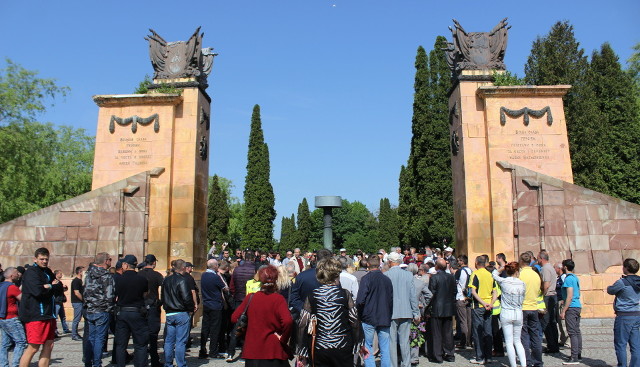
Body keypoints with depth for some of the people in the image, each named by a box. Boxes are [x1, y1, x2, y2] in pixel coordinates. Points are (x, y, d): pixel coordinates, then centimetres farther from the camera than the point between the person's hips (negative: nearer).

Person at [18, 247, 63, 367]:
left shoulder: (48, 271, 18)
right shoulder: (31, 272, -8)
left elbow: (60, 286, 10)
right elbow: (38, 291, -21)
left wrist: (48, 287, -9)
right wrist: (52, 287, -4)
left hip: (48, 314, 8)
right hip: (35, 315, -8)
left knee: (48, 346, 9)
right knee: (33, 348, -7)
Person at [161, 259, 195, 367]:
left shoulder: (166, 280, 8)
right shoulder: (182, 281, -15)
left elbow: (162, 297, 17)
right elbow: (187, 298, -19)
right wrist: (192, 308, -3)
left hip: (169, 314, 7)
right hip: (182, 314, -7)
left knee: (169, 341, 12)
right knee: (181, 342, -2)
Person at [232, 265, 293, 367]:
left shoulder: (250, 298, -2)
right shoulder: (278, 299, -12)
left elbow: (234, 318, 2)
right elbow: (288, 321, -26)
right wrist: (283, 339, -10)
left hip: (252, 351, 3)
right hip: (273, 351, -3)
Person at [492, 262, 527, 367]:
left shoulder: (503, 281, -10)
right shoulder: (522, 284, -5)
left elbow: (494, 274, 9)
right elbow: (522, 298, 7)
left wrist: (502, 267, 18)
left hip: (506, 314, -3)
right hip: (518, 314, 3)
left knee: (509, 342, 4)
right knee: (517, 341, 16)